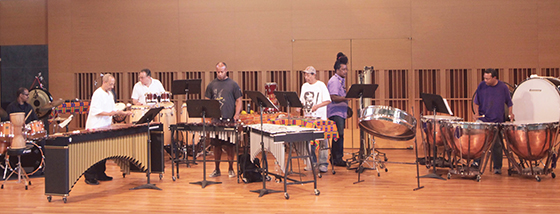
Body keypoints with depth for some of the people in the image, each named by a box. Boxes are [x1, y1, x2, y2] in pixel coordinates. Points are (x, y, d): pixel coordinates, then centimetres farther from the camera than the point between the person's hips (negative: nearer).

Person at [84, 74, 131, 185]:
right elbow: (95, 111, -19)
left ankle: (100, 174, 19)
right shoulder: (98, 94, -12)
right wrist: (109, 113, -28)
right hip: (95, 128, -9)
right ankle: (89, 177, -3)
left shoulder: (110, 94, 17)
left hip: (105, 128, 9)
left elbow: (113, 109, 24)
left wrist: (124, 113, 11)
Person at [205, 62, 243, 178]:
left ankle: (230, 169, 13)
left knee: (229, 145, 1)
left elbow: (238, 101, 3)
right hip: (215, 120, 2)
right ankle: (217, 169, 18)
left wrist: (237, 114, -11)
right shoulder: (212, 85, 10)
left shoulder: (233, 84, 3)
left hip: (229, 120, -2)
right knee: (217, 145, 7)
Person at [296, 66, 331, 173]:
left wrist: (317, 106, -23)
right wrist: (299, 107, -1)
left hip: (319, 118, -6)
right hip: (307, 117, 6)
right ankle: (312, 162, 19)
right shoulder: (304, 86, 12)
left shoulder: (321, 85, -5)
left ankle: (323, 164, 1)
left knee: (321, 140, -4)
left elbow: (328, 100, -9)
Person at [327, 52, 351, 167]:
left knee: (339, 136, 12)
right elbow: (334, 98, -23)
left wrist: (349, 96, 14)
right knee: (339, 135, -10)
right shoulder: (334, 81, -12)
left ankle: (334, 157, 19)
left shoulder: (342, 80, 17)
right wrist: (346, 98, -34)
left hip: (341, 112, 10)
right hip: (335, 113, -10)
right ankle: (337, 159, -5)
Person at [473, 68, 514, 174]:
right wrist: (476, 113, -7)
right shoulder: (481, 86, -2)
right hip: (482, 119, 1)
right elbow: (476, 102, 7)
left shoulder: (503, 87, -4)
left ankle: (497, 167, 17)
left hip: (497, 121, -1)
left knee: (497, 144, 5)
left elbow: (509, 103, 7)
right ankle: (476, 163, 13)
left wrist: (510, 113, -9)